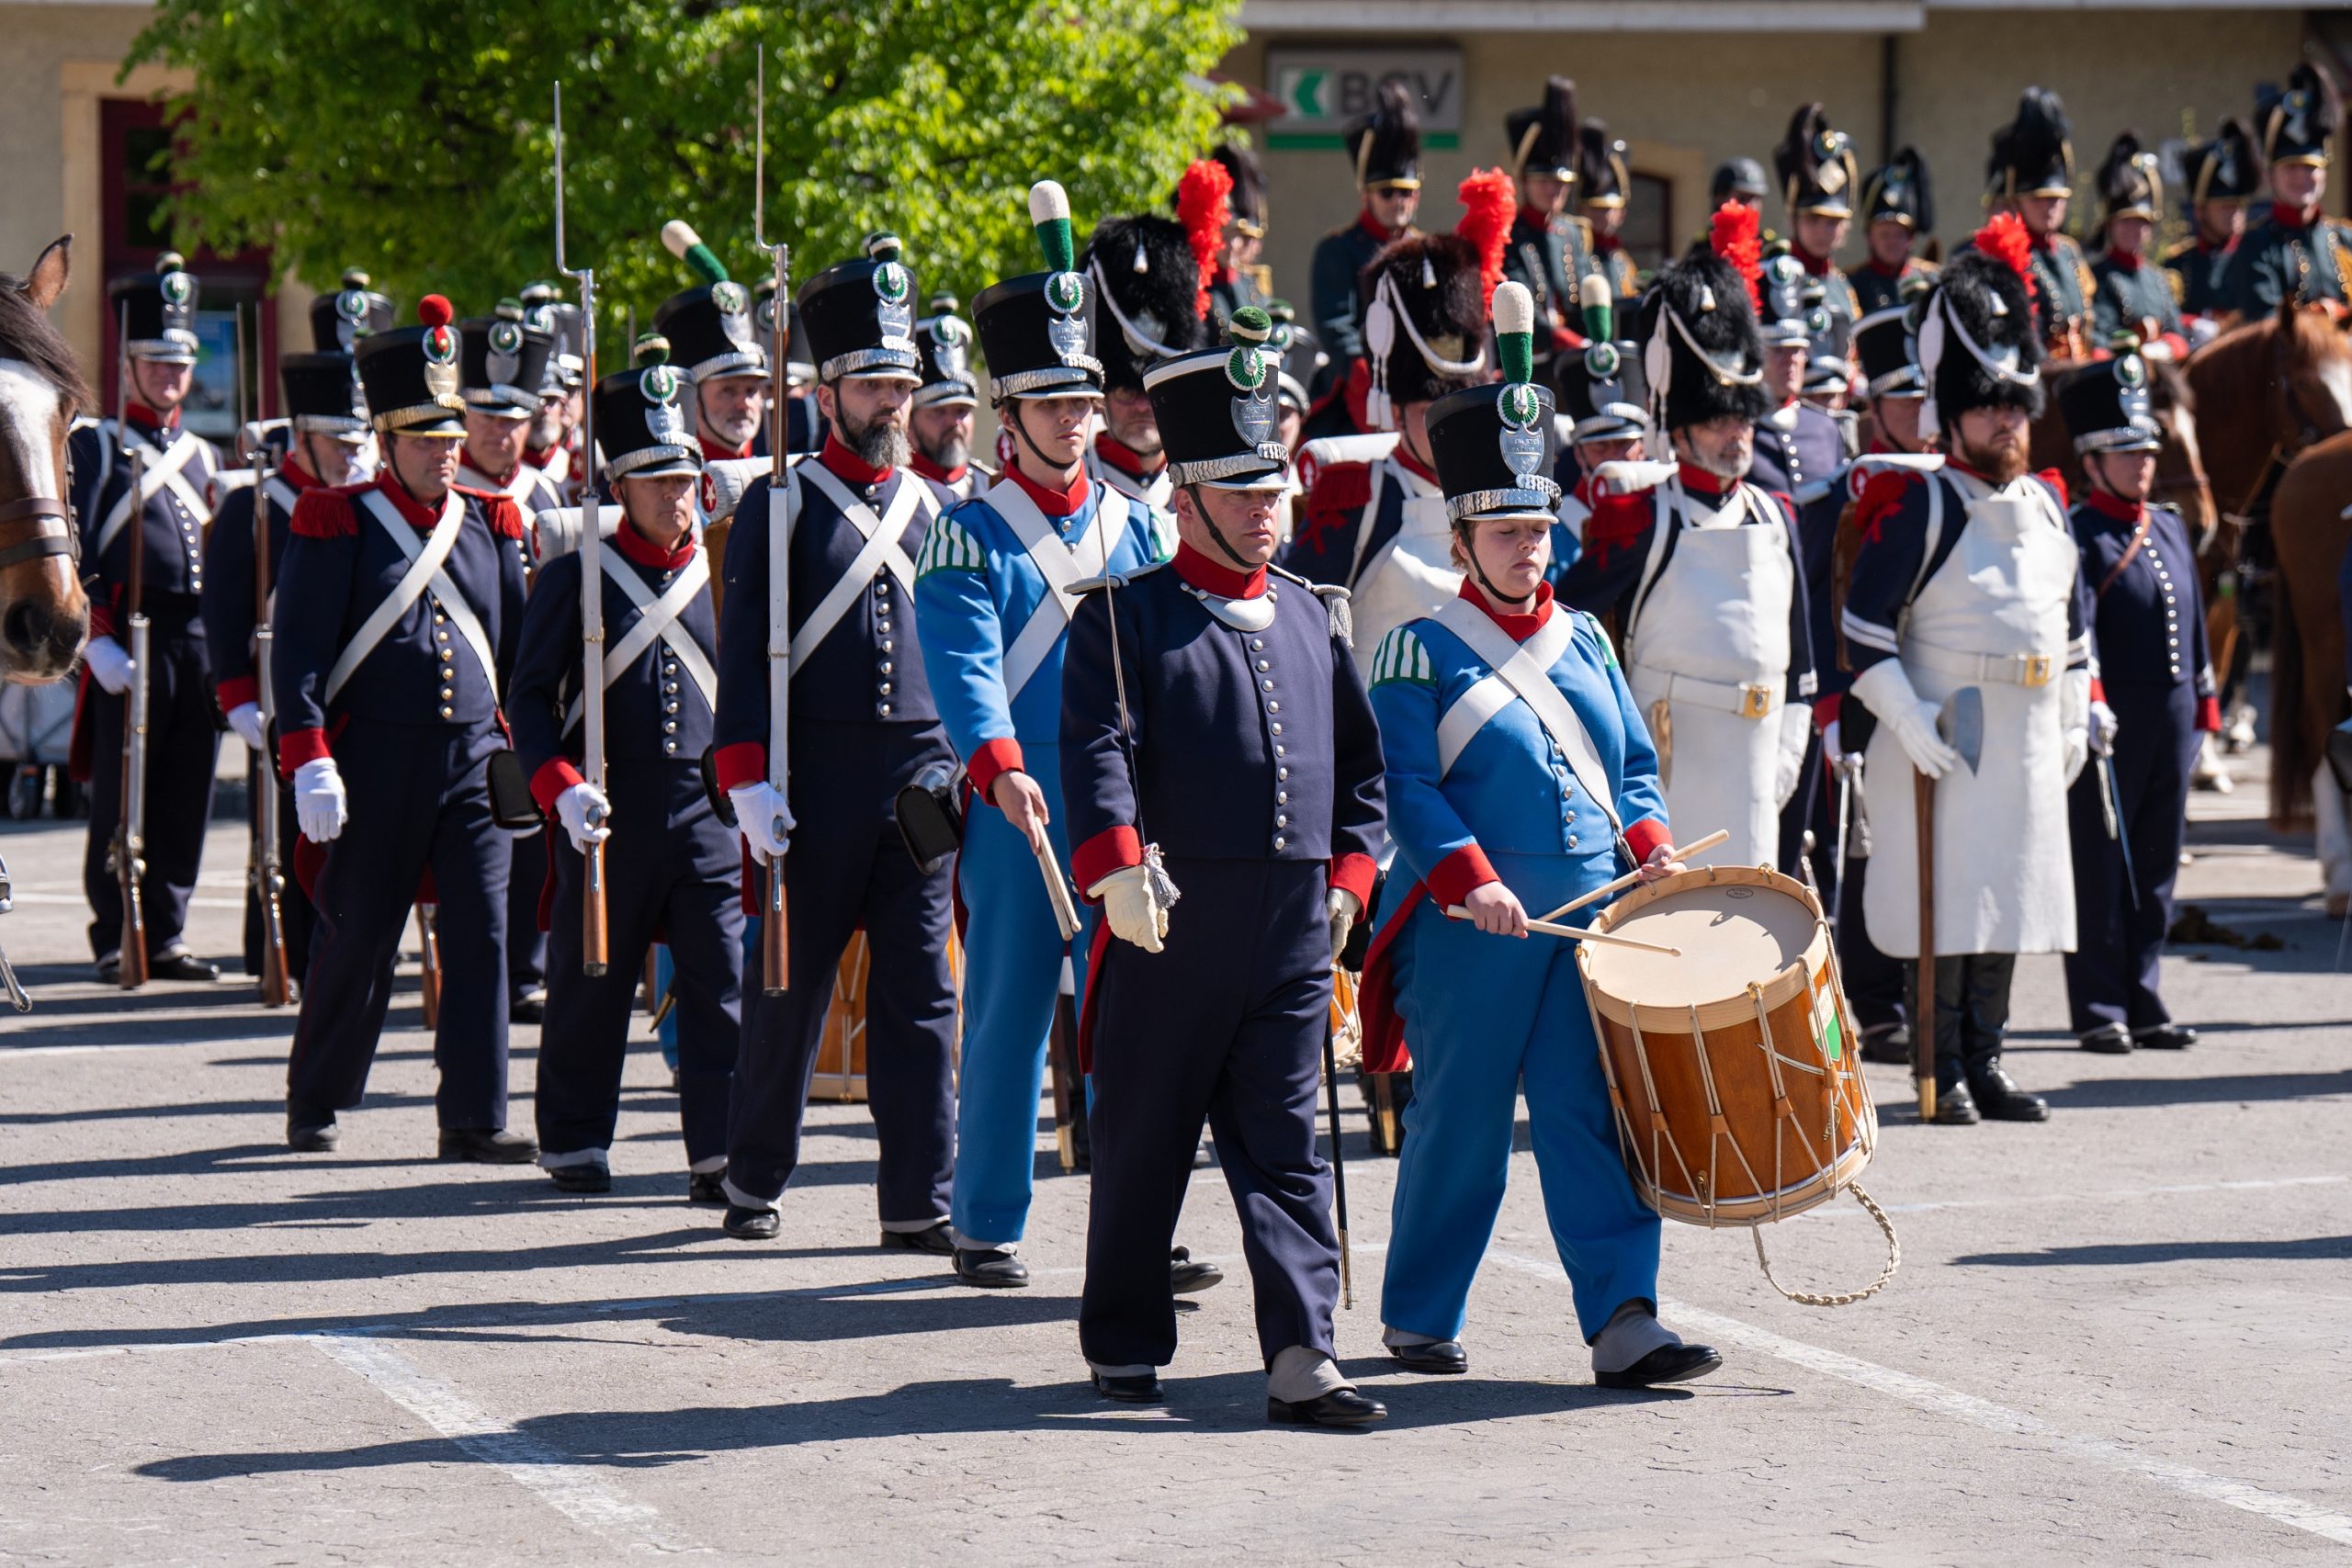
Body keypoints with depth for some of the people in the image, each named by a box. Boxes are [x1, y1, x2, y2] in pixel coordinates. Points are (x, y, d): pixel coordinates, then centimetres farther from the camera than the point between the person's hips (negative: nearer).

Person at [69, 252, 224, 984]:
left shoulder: (204, 456, 19)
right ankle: (116, 940, 5)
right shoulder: (93, 448, 1)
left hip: (200, 646, 5)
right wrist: (97, 643, -15)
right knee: (121, 802, -2)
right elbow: (70, 555, -6)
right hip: (129, 642, -5)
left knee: (186, 801, 6)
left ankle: (166, 936, 13)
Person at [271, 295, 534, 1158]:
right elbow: (298, 649, -6)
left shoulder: (493, 522, 11)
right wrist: (310, 761, -14)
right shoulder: (335, 522, -2)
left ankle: (474, 1118, -3)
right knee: (357, 940, 6)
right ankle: (315, 1104, 24)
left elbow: (521, 643, 17)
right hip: (373, 761, -3)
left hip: (475, 760, 3)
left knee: (482, 932, -7)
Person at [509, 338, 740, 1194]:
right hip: (609, 816, -2)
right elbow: (530, 698, -1)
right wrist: (563, 789, -16)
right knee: (590, 986, 7)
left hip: (708, 812, 2)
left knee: (722, 986, -5)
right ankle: (575, 1143, 22)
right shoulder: (573, 579, 1)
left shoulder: (725, 577, 10)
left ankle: (722, 1153, -2)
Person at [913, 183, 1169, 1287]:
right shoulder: (968, 535, -1)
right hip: (1013, 818, -4)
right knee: (1007, 1021, 1)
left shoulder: (1134, 529, 14)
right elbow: (962, 663, -15)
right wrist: (999, 766, -31)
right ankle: (987, 1228, 11)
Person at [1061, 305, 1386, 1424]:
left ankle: (1300, 1356, -5)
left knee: (1286, 1146, 0)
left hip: (1295, 932, 4)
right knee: (1144, 1141, 6)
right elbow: (1095, 749, -12)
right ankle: (1124, 1344, 19)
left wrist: (1347, 873, 9)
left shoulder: (1316, 620, 16)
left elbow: (1361, 762, 21)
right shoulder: (1124, 618, 0)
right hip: (1171, 919, -4)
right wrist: (1116, 866, -26)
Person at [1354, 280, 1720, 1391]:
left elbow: (1632, 761, 20)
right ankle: (1419, 1319, 17)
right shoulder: (1419, 652, -1)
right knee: (1460, 1125, 3)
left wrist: (1648, 844, 1)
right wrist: (1468, 878, -21)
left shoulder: (1584, 641, 16)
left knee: (1595, 1115, -3)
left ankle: (1621, 1322, -6)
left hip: (1592, 914, 4)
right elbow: (1410, 787, -8)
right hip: (1473, 928, -4)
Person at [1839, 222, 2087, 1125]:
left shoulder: (2046, 505, 13)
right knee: (1947, 904, -5)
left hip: (2027, 741, 7)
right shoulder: (1916, 508, -8)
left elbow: (2072, 621, 22)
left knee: (2008, 902, 9)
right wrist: (1907, 720, -18)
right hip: (1942, 738, -7)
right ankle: (1944, 1072, 0)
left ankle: (1986, 1064, 17)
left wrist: (2075, 720, 17)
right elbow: (1864, 626, -11)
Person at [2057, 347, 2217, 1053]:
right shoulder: (2078, 536, -7)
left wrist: (2204, 705, 16)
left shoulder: (2171, 529, 16)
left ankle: (2142, 1001, 16)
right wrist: (2089, 704, -27)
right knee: (2100, 865, -1)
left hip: (2172, 716, 7)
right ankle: (2100, 1009, 3)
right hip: (2109, 720, -7)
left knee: (2157, 863, 10)